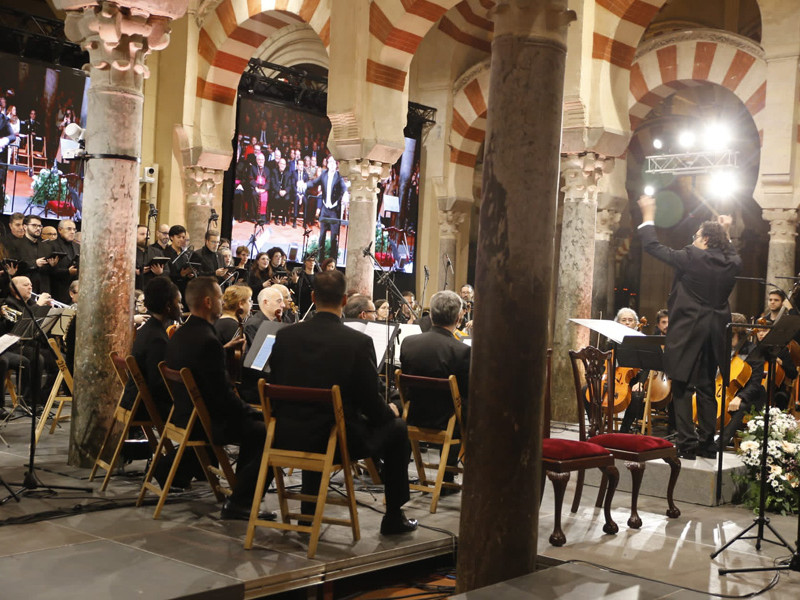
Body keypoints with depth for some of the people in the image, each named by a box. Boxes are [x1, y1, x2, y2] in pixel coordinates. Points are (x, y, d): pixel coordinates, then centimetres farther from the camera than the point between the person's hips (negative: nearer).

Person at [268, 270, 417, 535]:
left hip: (288, 436, 5)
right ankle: (394, 517, 25)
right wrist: (390, 411, 14)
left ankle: (308, 512, 40)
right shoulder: (358, 342, -15)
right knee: (396, 429, 19)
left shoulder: (285, 335, -3)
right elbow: (369, 401, -9)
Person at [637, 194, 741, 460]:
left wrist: (648, 216, 7)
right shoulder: (732, 263, 2)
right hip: (714, 335, 6)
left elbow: (653, 246, -5)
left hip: (688, 333, -6)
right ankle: (707, 444, 18)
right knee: (706, 388, 14)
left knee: (682, 388, 0)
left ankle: (687, 444, -3)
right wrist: (725, 233, 32)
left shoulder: (691, 257, -13)